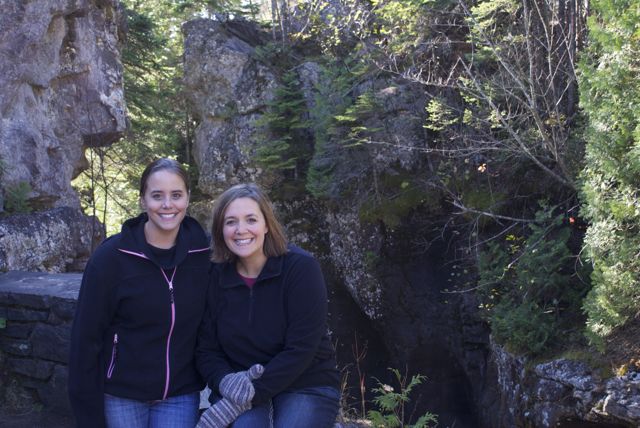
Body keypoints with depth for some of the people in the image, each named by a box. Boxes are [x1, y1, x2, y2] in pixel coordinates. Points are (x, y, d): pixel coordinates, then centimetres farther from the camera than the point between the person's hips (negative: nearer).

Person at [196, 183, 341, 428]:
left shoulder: (301, 267, -11)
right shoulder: (216, 277, 0)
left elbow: (301, 349, -17)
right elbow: (206, 349, 4)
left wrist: (249, 394, -23)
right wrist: (226, 381, -18)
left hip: (307, 387, -1)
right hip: (240, 392, 2)